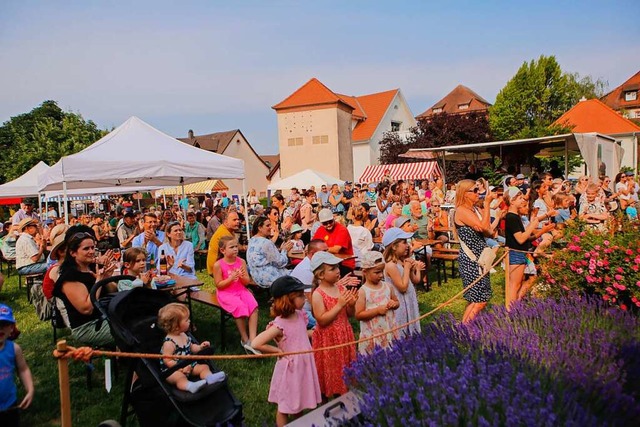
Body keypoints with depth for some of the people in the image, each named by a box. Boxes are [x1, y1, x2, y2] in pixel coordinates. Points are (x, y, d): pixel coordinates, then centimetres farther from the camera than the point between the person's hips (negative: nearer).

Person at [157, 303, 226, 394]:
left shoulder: (183, 335, 5)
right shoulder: (169, 342, -22)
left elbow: (191, 347, 20)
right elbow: (167, 361, -24)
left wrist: (200, 347, 1)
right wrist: (181, 368, -30)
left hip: (188, 365, 8)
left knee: (204, 366, -5)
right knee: (180, 377, -36)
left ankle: (210, 378, -33)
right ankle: (191, 386, -64)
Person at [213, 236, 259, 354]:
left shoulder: (241, 262, 2)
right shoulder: (218, 265, -9)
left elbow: (247, 282, 5)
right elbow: (219, 285, -8)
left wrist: (242, 276, -17)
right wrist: (231, 278, -21)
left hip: (241, 290, 4)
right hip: (226, 293, -4)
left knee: (253, 305, -23)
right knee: (241, 307, -29)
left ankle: (252, 339, -22)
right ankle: (244, 339, -8)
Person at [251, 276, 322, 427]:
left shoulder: (300, 315, -5)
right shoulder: (279, 325, -27)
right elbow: (255, 344, -30)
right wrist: (278, 351, -21)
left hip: (304, 365, 7)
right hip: (290, 368, -6)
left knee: (299, 402, 24)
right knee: (285, 407, 14)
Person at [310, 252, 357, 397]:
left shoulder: (341, 288, 0)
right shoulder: (318, 294, -18)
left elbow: (349, 314, 8)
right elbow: (322, 320, -22)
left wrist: (351, 304, -14)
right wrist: (339, 305, -25)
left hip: (344, 335, 6)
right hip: (328, 338, -6)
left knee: (346, 367, 18)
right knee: (332, 371, 7)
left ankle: (346, 393, 36)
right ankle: (331, 397, 27)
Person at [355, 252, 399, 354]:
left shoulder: (387, 286, 2)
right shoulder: (363, 291, -13)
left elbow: (397, 302, 16)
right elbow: (358, 315, -15)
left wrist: (394, 304, -7)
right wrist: (377, 310, -21)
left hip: (390, 330, 5)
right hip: (373, 335, -5)